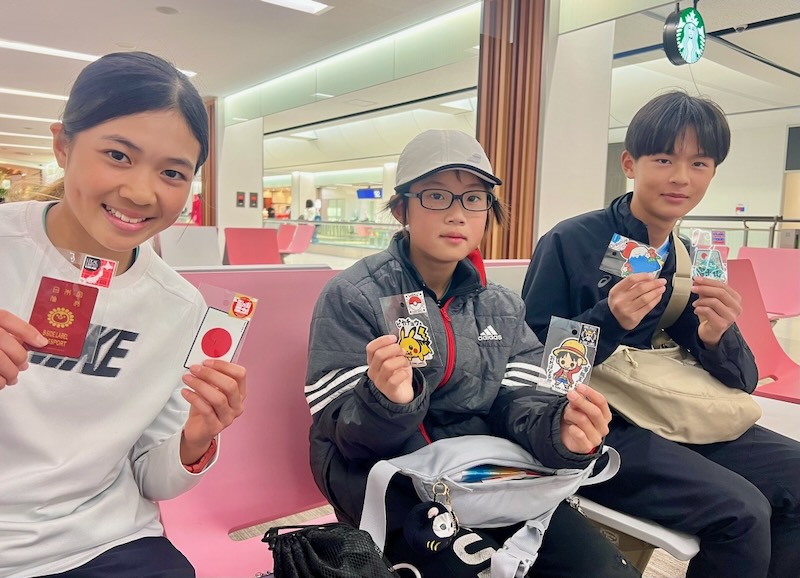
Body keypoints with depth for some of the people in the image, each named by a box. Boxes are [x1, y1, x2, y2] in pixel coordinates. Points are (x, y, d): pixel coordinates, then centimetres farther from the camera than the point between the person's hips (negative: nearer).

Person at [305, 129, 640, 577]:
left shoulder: (502, 307, 8)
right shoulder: (353, 297, -8)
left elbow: (517, 405, 0)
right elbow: (347, 435, -11)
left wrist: (559, 429, -23)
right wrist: (386, 401, -34)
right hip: (386, 477, -4)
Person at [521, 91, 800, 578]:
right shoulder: (569, 244, -9)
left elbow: (743, 381, 9)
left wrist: (718, 339, -14)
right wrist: (606, 321, -26)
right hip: (598, 428, -6)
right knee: (741, 513, -22)